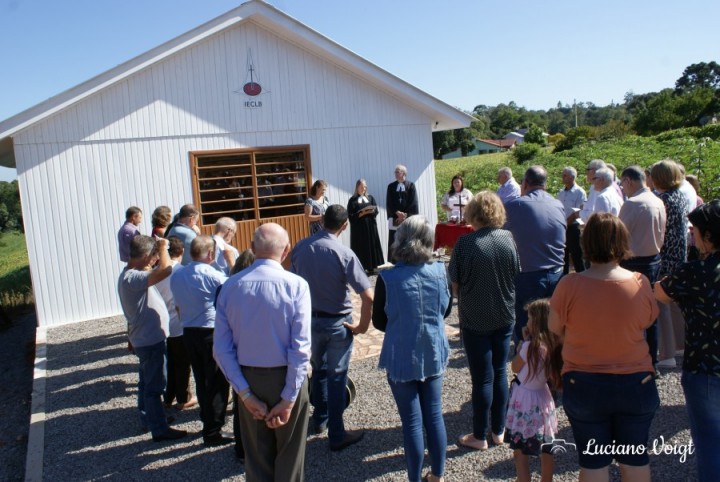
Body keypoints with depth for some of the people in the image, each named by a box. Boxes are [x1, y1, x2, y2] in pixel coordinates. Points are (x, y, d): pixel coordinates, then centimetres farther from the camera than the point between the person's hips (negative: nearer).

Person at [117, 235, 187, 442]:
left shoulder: (130, 275, 6)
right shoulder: (132, 278, -27)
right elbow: (165, 270, -41)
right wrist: (163, 247, -24)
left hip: (144, 338, 10)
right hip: (150, 340, -10)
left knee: (147, 382, 23)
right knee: (154, 386, 0)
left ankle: (147, 419, 38)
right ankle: (159, 429, 10)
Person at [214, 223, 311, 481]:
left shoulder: (231, 286, -6)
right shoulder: (296, 285, -16)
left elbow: (221, 349, -7)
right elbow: (301, 347, -19)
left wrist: (245, 393, -4)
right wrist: (288, 399, -12)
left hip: (249, 379, 3)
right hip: (285, 379, -3)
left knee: (257, 456, 20)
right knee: (289, 457, 17)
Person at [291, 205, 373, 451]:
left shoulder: (300, 248, -7)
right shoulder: (344, 253, -21)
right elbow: (368, 296, -24)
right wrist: (363, 325, -11)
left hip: (309, 319, 5)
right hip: (337, 322, -4)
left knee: (319, 369, 24)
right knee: (336, 377, 8)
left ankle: (320, 420, 41)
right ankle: (336, 435, 19)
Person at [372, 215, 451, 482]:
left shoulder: (387, 278, -18)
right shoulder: (439, 272, -9)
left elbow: (379, 321, -5)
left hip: (402, 357, -3)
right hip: (433, 353, 3)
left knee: (412, 421, 7)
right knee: (434, 415, 16)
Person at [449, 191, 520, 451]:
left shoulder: (465, 242, -17)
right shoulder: (509, 239, -6)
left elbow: (455, 285, -9)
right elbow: (518, 277, 5)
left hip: (475, 319, -4)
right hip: (505, 317, 4)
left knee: (482, 378, 5)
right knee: (500, 373, 16)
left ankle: (479, 436, 18)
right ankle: (498, 430, 28)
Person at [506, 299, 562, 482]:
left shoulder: (530, 346, -22)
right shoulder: (555, 346, -4)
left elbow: (515, 367, -7)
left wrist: (523, 341, -5)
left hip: (525, 401, -7)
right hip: (543, 400, 7)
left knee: (520, 453, 3)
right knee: (546, 451, 21)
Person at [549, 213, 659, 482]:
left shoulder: (569, 285, -18)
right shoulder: (640, 284, -12)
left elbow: (555, 330, -6)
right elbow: (648, 323, 5)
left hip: (584, 386, -2)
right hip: (636, 383, 2)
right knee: (635, 457, 20)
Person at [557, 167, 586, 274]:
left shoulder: (579, 192, -8)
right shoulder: (561, 192, 11)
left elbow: (579, 212, -12)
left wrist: (566, 222, -14)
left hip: (573, 227, -7)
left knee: (576, 257, -3)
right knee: (563, 257, 13)